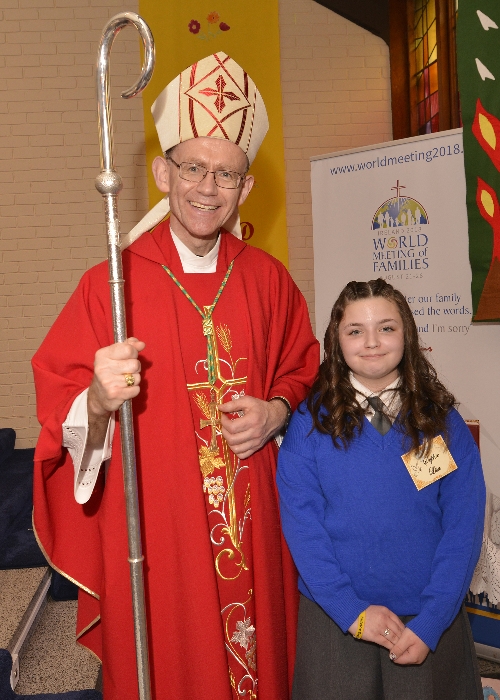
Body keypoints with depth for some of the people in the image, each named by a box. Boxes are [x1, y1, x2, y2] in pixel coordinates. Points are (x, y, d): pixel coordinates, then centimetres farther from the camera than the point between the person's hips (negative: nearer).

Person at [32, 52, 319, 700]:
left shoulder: (268, 281, 2)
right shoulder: (110, 284, -8)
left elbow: (303, 371, 13)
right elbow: (62, 421, -7)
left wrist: (276, 412, -7)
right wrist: (98, 401, -28)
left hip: (251, 530, 3)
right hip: (149, 539, -2)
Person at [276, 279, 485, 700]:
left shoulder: (443, 423, -3)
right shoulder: (311, 421, -6)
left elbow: (464, 528, -5)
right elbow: (301, 525, -9)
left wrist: (430, 623, -11)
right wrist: (353, 611, -14)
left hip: (428, 623, 1)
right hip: (335, 620, -1)